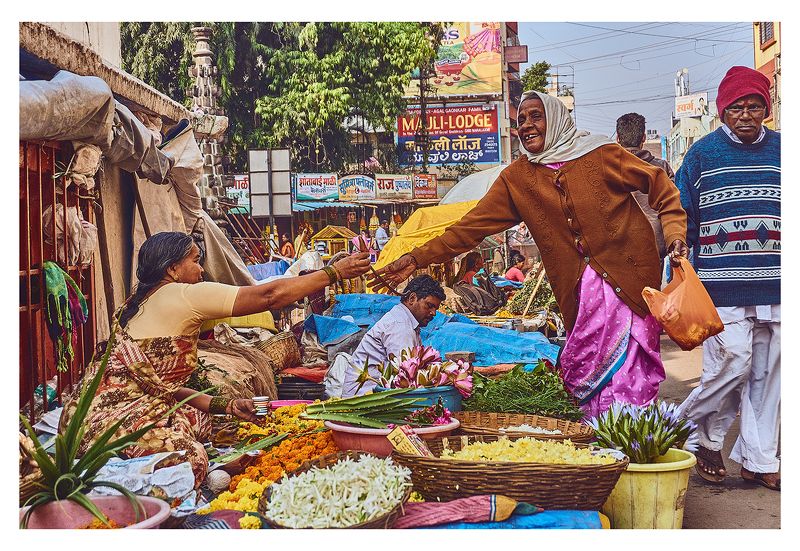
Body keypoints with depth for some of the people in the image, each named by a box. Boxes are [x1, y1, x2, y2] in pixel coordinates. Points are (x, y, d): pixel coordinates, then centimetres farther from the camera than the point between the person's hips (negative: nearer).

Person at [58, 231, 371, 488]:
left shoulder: (141, 301, 16)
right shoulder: (185, 295, -11)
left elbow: (163, 385, 15)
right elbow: (269, 296, -11)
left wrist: (225, 406, 13)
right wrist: (336, 272, -4)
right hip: (110, 416, -10)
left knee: (199, 420, 17)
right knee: (191, 460, -21)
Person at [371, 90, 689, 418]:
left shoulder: (600, 155, 0)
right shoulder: (517, 178, 9)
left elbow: (661, 186, 6)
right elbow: (472, 226, 6)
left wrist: (674, 235, -9)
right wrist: (416, 259, -1)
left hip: (627, 279, -3)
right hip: (578, 291, 3)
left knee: (627, 374, -7)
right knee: (587, 374, -2)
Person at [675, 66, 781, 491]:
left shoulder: (781, 150, 10)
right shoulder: (703, 153, 3)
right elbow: (681, 215, 5)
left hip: (775, 286, 3)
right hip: (722, 286, -3)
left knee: (768, 373, 7)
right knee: (732, 365, -8)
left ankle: (759, 460, 21)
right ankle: (701, 436, 18)